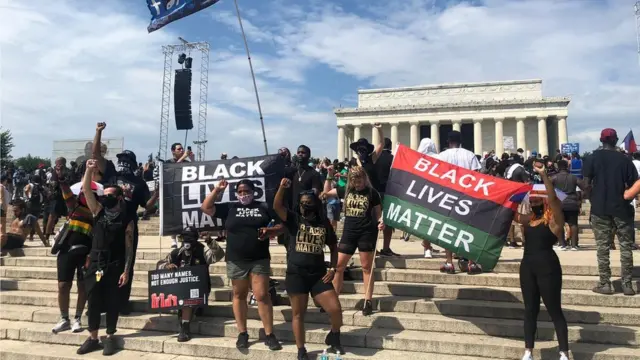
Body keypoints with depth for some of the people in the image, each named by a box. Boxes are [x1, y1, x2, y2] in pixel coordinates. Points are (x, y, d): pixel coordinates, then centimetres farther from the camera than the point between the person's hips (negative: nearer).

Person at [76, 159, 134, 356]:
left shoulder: (127, 219, -2)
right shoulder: (99, 211, 7)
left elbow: (129, 247, -4)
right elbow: (86, 190, -4)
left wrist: (126, 271, -9)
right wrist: (89, 170, -16)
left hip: (115, 267, -3)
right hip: (95, 264, 3)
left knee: (112, 303, 5)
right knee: (94, 302, 7)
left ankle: (109, 338, 17)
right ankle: (93, 338, 19)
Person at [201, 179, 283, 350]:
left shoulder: (264, 207, 5)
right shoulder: (230, 207, 8)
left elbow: (280, 226, 6)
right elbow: (205, 208, 2)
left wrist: (269, 231, -14)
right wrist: (217, 190, -7)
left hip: (259, 260, -2)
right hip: (236, 261, 2)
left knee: (262, 296, -4)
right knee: (239, 296, 9)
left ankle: (270, 335, 5)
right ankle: (242, 333, 21)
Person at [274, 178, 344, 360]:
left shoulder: (324, 223, 6)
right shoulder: (294, 219, 0)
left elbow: (333, 247, 14)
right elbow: (277, 206, -17)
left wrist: (333, 268, 4)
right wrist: (282, 187, -31)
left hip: (318, 274, 2)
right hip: (296, 274, -1)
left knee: (336, 310, -4)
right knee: (298, 314, 7)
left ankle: (333, 336, 27)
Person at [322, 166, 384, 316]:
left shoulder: (372, 192, -4)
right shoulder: (346, 190, 5)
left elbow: (378, 213, 1)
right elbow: (326, 193, 14)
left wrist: (380, 222, -21)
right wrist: (330, 176, 4)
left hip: (367, 233, -3)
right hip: (349, 232, 4)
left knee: (367, 267, 3)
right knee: (338, 266, 4)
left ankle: (368, 301, 9)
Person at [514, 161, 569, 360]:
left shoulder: (555, 219, -6)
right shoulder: (529, 219, 11)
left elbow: (553, 198, -23)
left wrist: (543, 175, -32)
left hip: (548, 267, -6)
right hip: (527, 266, 7)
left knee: (554, 311, 2)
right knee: (530, 309, 13)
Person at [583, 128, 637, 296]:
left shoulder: (594, 157, -1)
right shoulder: (625, 159, 1)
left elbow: (586, 183, -7)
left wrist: (593, 199, 7)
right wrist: (625, 197, 16)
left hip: (600, 208, 0)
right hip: (622, 208, 0)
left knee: (603, 246, 5)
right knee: (626, 246, 9)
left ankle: (605, 284, 6)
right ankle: (627, 284, 8)